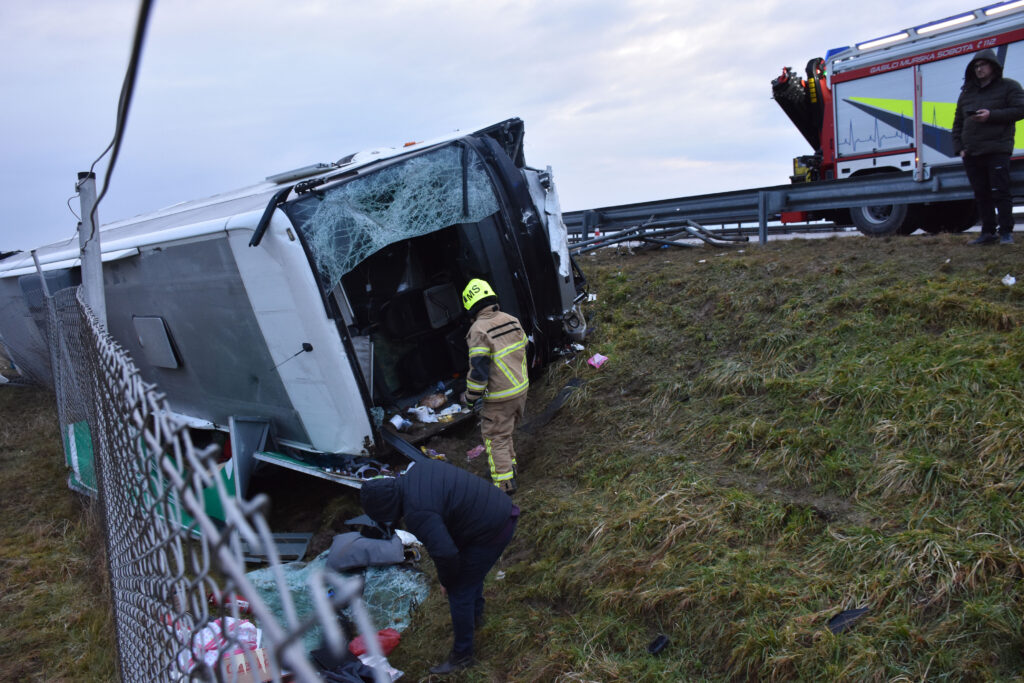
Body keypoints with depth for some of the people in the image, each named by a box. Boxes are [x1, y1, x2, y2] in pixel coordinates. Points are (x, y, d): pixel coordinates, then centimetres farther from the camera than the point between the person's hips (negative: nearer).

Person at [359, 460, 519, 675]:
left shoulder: (417, 514, -26)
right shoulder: (419, 468, 0)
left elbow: (445, 554, -30)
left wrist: (446, 581, -8)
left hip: (491, 532, -10)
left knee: (459, 593, 5)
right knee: (472, 570, 33)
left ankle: (462, 656, 21)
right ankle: (476, 615, 56)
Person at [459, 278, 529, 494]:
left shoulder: (478, 331, -21)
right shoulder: (511, 320, 2)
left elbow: (479, 369, -22)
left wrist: (470, 397, -7)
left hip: (500, 397, -8)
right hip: (521, 388, 8)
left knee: (495, 437, 6)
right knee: (506, 431, 26)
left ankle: (504, 482, 9)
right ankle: (509, 466, 39)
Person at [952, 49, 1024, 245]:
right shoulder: (966, 93, 20)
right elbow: (958, 123, 19)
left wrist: (991, 115, -17)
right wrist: (959, 148, 8)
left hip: (997, 150, -5)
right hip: (971, 154, 5)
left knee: (1000, 192, -9)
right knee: (981, 195, 6)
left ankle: (1006, 232, -4)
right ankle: (988, 233, 11)